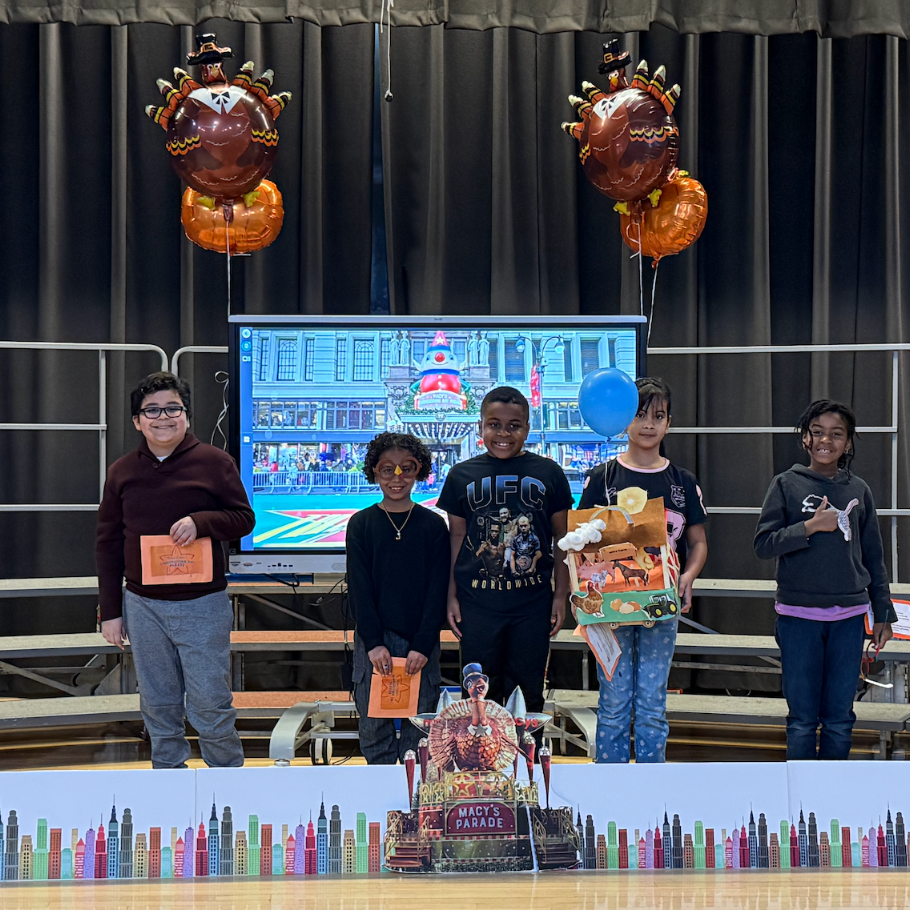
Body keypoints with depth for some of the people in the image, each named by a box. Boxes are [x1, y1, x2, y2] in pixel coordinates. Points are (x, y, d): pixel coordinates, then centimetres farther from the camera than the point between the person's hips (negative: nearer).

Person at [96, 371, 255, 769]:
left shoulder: (213, 461, -1)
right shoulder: (122, 471, 7)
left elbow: (244, 518, 1)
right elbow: (108, 543, 10)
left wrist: (200, 522, -19)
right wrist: (110, 610, 7)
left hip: (203, 605, -3)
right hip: (142, 605, 3)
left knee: (210, 706, -1)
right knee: (158, 707, 10)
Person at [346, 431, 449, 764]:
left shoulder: (433, 525, 5)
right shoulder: (361, 524, 4)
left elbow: (438, 589, 0)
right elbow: (359, 587, -1)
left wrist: (423, 645, -10)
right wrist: (374, 643, -11)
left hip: (420, 642, 0)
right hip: (373, 640, 0)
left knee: (420, 727, 1)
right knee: (374, 726, 1)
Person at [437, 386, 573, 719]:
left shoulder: (548, 473, 1)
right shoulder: (462, 476, 2)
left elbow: (563, 538, 6)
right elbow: (456, 538, 6)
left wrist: (561, 595, 2)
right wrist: (451, 595, 3)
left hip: (533, 603, 0)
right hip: (477, 603, 0)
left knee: (528, 693, 8)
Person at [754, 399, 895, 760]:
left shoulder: (859, 491, 8)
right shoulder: (787, 484, 2)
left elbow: (873, 557, 12)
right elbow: (763, 544, -4)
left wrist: (882, 613, 10)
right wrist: (810, 527, -15)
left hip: (849, 615, 2)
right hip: (798, 614, -2)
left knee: (839, 718, 6)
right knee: (802, 718, 3)